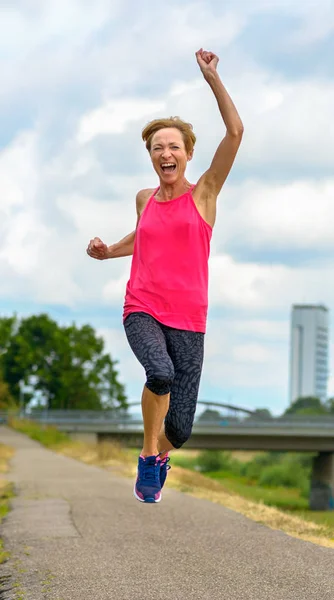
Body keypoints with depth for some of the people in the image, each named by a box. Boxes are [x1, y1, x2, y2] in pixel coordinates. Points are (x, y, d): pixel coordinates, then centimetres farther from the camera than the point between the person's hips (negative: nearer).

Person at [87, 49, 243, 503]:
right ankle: (149, 456, -12)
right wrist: (108, 252, 15)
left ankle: (161, 453, 35)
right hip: (142, 311, 1)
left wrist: (212, 77, -13)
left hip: (188, 320, -1)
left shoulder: (204, 193, 1)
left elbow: (235, 132, -11)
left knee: (180, 428, -2)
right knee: (161, 372, -34)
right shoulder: (145, 199, 10)